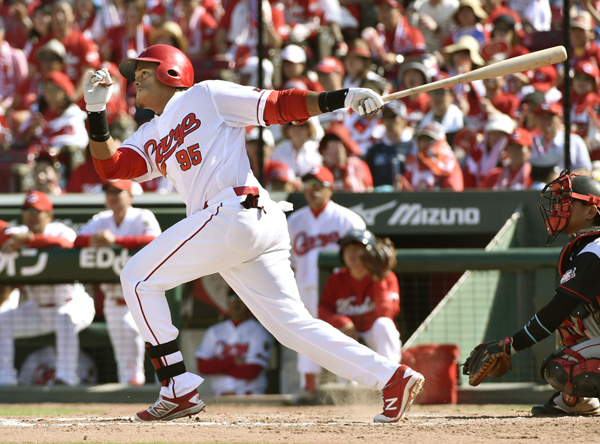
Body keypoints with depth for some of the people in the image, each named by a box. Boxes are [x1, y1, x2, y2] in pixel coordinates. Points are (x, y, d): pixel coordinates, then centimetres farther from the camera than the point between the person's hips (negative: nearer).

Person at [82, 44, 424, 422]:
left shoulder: (206, 97, 7)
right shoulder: (151, 139, 29)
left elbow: (280, 105, 2)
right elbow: (110, 165, 15)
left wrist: (342, 98, -9)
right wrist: (97, 111, 4)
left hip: (236, 211, -8)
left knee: (138, 278, -2)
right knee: (291, 323, 1)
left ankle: (180, 390, -5)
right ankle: (392, 378, -5)